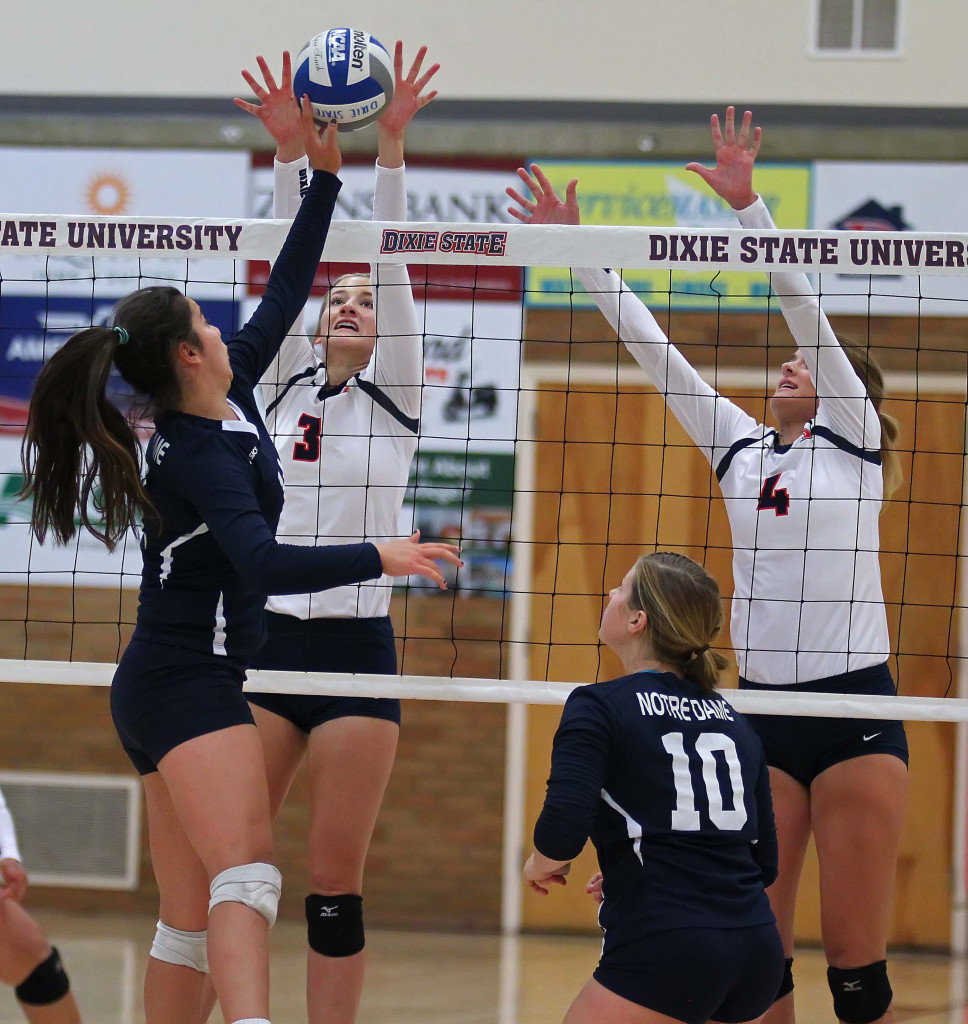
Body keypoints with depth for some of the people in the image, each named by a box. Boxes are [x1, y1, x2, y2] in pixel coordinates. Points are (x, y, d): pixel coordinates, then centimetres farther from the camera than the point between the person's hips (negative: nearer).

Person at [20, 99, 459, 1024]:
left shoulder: (230, 395, 10)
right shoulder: (201, 454, -16)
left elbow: (283, 295, 18)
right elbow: (262, 565, -29)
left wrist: (325, 177, 17)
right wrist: (376, 558, -31)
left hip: (160, 687, 10)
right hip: (190, 680, -10)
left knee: (191, 920, 6)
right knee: (246, 876, -27)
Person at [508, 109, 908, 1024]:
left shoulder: (853, 438, 2)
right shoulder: (739, 447, 14)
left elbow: (804, 308, -9)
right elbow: (652, 348, 12)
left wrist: (748, 205, -19)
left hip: (855, 710, -5)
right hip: (762, 711, 5)